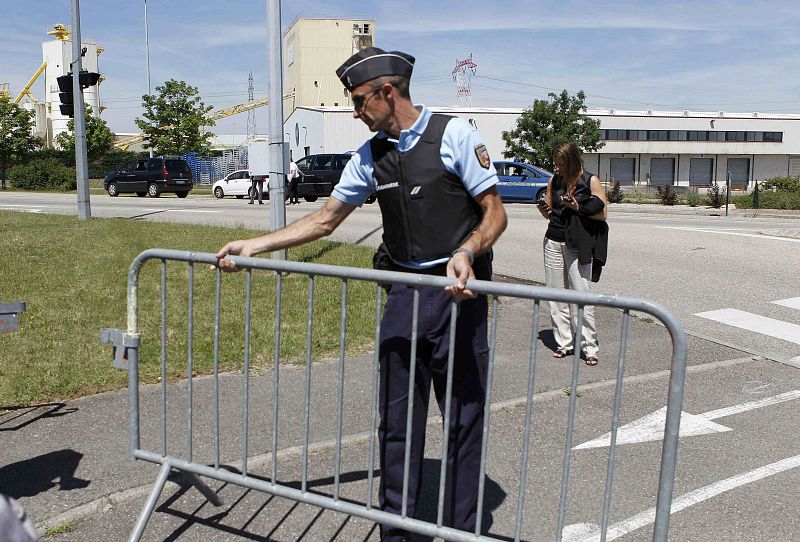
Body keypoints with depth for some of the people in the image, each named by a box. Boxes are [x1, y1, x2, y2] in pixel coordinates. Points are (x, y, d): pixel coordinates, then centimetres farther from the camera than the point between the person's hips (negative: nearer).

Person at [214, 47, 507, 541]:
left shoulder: (455, 135, -5)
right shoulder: (370, 156, 10)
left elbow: (495, 213, -5)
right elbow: (325, 220, 15)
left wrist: (466, 252, -25)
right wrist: (253, 246, 10)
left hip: (458, 292, -4)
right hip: (404, 293, 5)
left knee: (463, 419, 4)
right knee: (397, 417, 9)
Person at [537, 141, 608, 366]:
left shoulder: (590, 181, -1)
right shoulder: (554, 181, 12)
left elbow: (603, 213, -2)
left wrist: (578, 208, -15)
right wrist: (544, 210, -3)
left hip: (578, 245, -5)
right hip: (553, 242, 5)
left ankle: (589, 347, -1)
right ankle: (564, 343, 12)